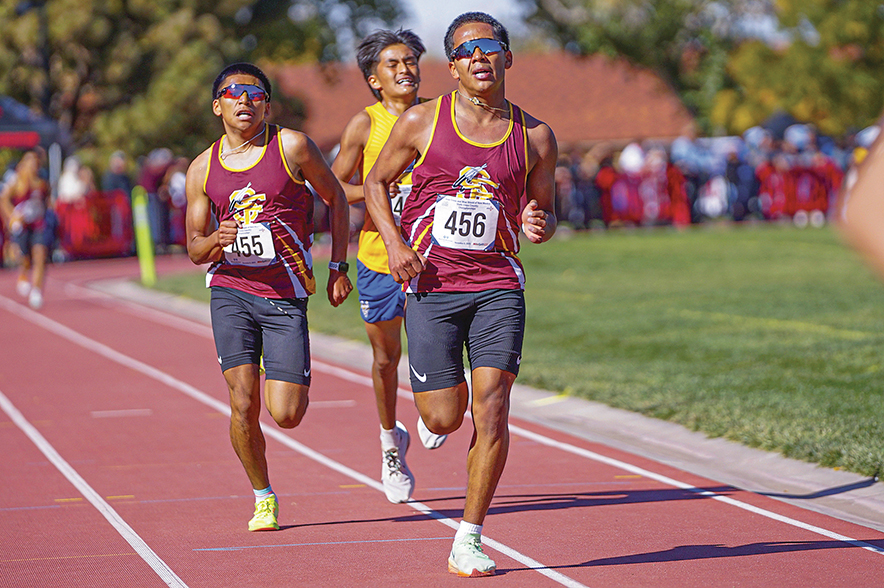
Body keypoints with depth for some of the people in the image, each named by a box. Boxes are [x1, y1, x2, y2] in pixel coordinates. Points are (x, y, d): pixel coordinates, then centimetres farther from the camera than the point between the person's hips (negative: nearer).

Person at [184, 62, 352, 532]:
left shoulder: (292, 147, -3)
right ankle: (263, 499, 11)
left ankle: (297, 387, 32)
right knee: (243, 404, -10)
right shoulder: (202, 170, 5)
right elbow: (194, 250, 9)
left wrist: (338, 268, 5)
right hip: (230, 290, 2)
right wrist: (215, 241, -16)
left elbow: (336, 199, 9)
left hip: (285, 296, -2)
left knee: (286, 415, -7)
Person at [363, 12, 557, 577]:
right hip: (432, 283, -1)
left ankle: (469, 542, -3)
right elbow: (376, 182, 10)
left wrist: (540, 227, -11)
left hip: (499, 286, 1)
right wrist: (394, 243, -6)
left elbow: (544, 209, 13)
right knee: (444, 418, 0)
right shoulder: (421, 122, -1)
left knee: (491, 409, -13)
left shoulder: (535, 136, 3)